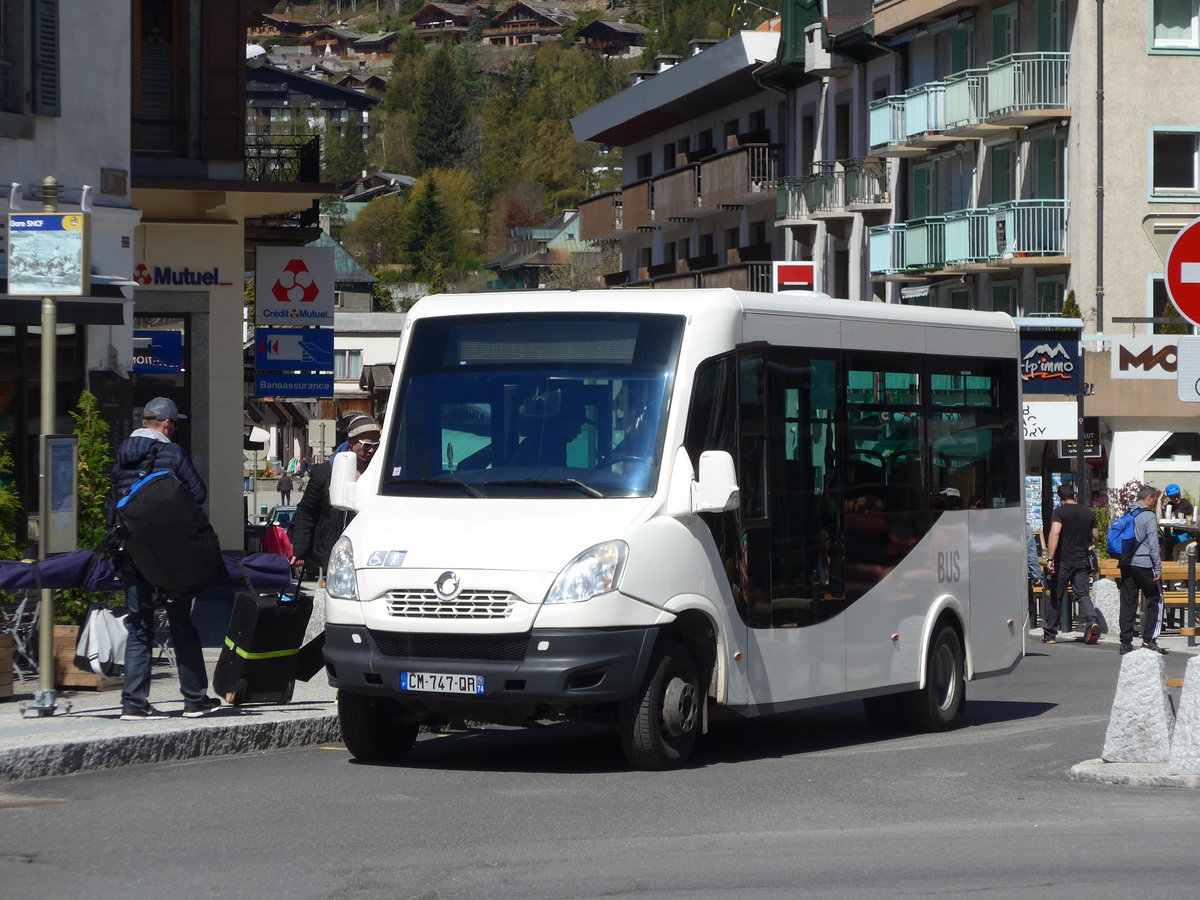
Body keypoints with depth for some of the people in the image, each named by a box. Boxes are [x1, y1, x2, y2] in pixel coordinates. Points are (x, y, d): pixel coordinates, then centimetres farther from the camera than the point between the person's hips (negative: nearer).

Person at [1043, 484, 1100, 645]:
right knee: (1082, 594, 4)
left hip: (1063, 560, -3)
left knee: (1056, 596, 7)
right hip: (1082, 560, 3)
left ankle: (1049, 634, 14)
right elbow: (1095, 537, 17)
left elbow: (1055, 533, -22)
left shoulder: (1060, 512, -7)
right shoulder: (1089, 512, 8)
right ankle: (1091, 622, -23)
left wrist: (1050, 558, -25)